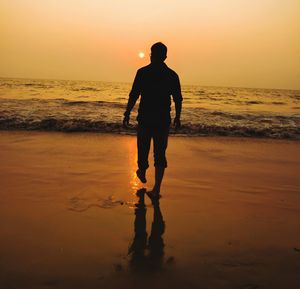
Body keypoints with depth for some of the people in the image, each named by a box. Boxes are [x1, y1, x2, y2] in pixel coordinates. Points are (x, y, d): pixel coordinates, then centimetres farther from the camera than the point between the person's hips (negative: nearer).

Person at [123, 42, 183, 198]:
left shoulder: (142, 72, -4)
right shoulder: (172, 75, 2)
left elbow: (133, 96, -7)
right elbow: (178, 99, 6)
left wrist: (127, 114, 1)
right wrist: (177, 117, 17)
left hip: (145, 118, -1)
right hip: (163, 120, 2)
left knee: (143, 147, 19)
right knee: (160, 153, 4)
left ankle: (142, 173, 42)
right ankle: (156, 188, 0)